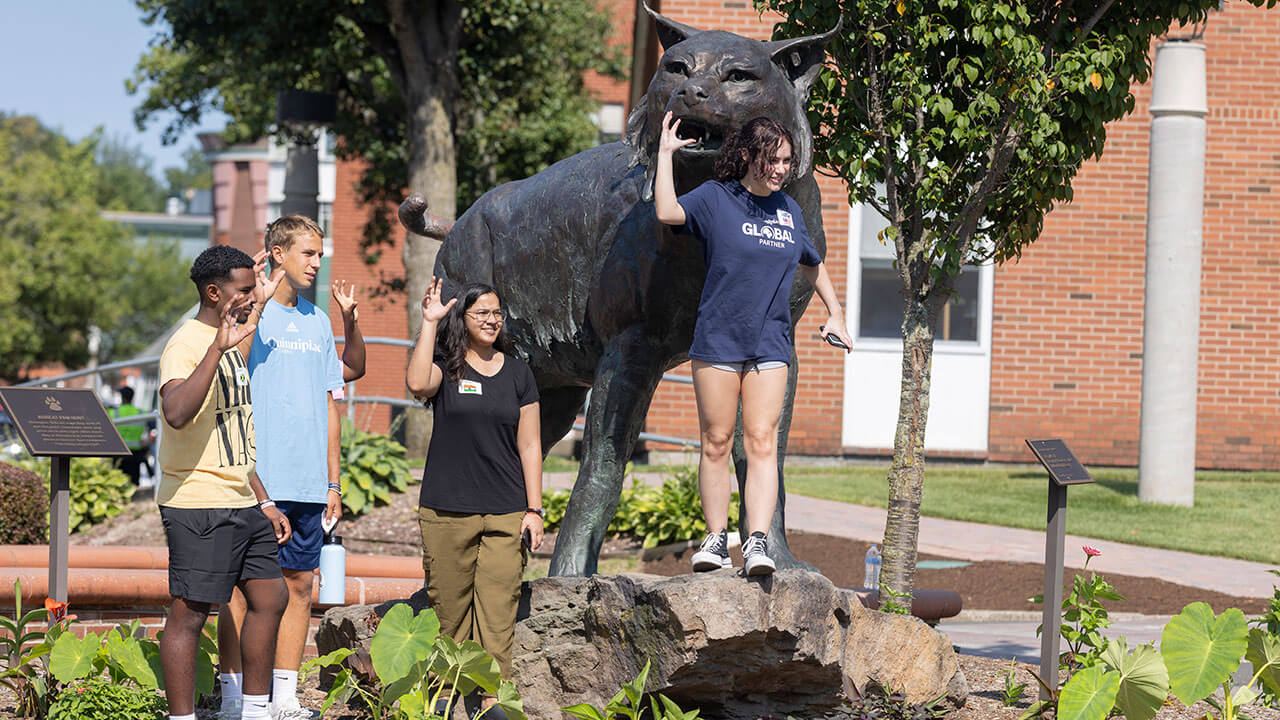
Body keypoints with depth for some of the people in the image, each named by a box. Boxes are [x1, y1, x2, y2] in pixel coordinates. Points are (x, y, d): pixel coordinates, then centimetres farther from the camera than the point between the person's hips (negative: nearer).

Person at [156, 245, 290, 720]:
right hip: (197, 505, -10)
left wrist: (264, 502, 23)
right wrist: (217, 348, -36)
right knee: (189, 613, -6)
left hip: (240, 503, 10)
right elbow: (176, 413, -34)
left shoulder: (230, 345, 18)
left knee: (270, 597, 12)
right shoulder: (186, 346, -13)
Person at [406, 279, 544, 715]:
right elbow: (417, 384, -21)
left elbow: (529, 446, 11)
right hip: (446, 511, -1)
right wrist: (429, 323, -17)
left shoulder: (517, 373, 11)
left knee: (498, 610, -5)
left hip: (505, 513, 1)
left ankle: (492, 697, -5)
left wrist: (534, 509, 4)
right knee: (447, 608, 2)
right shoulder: (445, 366, 4)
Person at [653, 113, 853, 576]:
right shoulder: (714, 198, -1)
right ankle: (716, 541, 9)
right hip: (717, 341, -3)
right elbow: (667, 211, -20)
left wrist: (835, 314, 27)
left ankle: (758, 542, -13)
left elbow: (813, 265, 29)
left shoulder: (788, 209, 13)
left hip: (770, 344, 3)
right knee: (716, 442, 1)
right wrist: (665, 153, -17)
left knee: (762, 443, -7)